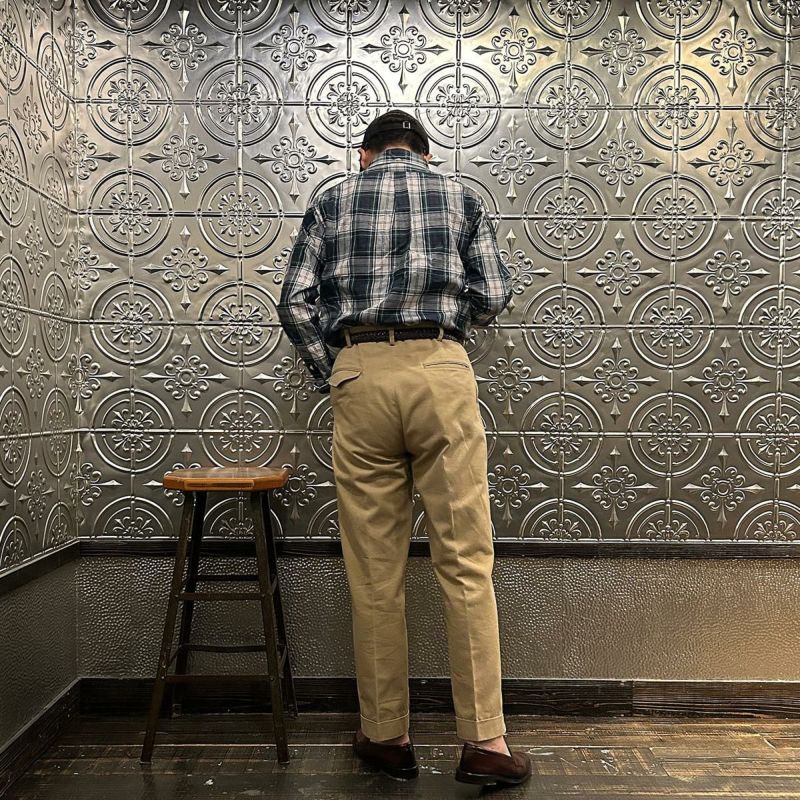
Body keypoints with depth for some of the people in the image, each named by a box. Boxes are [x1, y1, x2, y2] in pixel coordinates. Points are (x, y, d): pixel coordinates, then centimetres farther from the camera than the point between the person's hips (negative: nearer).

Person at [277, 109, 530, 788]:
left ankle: (387, 737, 16)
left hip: (358, 375, 1)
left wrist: (332, 376, 13)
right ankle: (484, 742, 5)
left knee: (374, 570, 6)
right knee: (466, 561, 2)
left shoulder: (331, 203, 16)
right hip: (441, 370, 0)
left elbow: (296, 304, 5)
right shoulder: (460, 196, 15)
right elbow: (493, 295, 8)